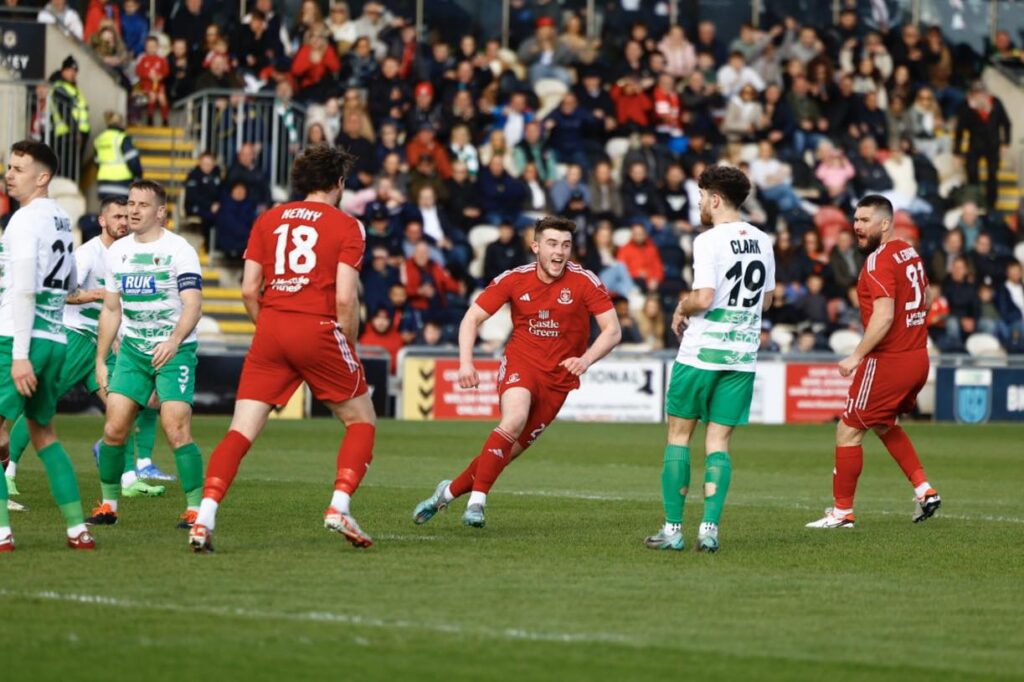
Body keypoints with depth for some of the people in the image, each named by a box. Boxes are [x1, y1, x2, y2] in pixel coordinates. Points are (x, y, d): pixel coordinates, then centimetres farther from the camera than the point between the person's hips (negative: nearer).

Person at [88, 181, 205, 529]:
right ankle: (109, 504, 11)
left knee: (176, 429, -16)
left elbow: (193, 305, -17)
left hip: (174, 350, -5)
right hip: (132, 347, 5)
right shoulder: (117, 252, 8)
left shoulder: (179, 250, -9)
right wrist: (101, 360, 15)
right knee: (114, 428, -3)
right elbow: (111, 309, 17)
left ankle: (196, 508, -8)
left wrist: (174, 341, -34)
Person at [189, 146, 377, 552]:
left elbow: (249, 290, 8)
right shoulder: (346, 226, 2)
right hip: (319, 330, -3)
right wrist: (349, 348, 6)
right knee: (361, 422, 15)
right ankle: (339, 507, -2)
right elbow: (345, 297, -7)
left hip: (271, 333, 3)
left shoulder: (269, 220, 13)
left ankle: (204, 519, -15)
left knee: (240, 433, 1)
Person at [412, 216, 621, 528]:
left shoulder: (584, 282, -9)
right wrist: (465, 362, -13)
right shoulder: (515, 279, -6)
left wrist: (585, 360, -25)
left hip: (559, 377, 1)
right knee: (515, 418, -32)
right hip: (520, 363, -1)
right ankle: (476, 501, -28)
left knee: (511, 449, 0)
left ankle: (450, 491, 21)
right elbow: (473, 317, 2)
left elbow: (612, 330, -8)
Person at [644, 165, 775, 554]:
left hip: (701, 354, -5)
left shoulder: (709, 241, -12)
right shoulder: (762, 241, 9)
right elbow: (767, 300, 18)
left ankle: (673, 529, 4)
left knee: (679, 435, 6)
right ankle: (709, 529, -5)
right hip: (743, 357, 5)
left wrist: (681, 310, 0)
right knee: (719, 442, 6)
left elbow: (703, 299, -19)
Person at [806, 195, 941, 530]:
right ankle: (924, 490, 19)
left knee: (848, 431, 1)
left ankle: (843, 511, 5)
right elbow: (924, 300, 23)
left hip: (888, 362, -9)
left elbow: (884, 316, -26)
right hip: (918, 357, 9)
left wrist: (857, 356, -23)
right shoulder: (910, 253, 10)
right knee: (884, 425, 27)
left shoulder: (880, 260, -17)